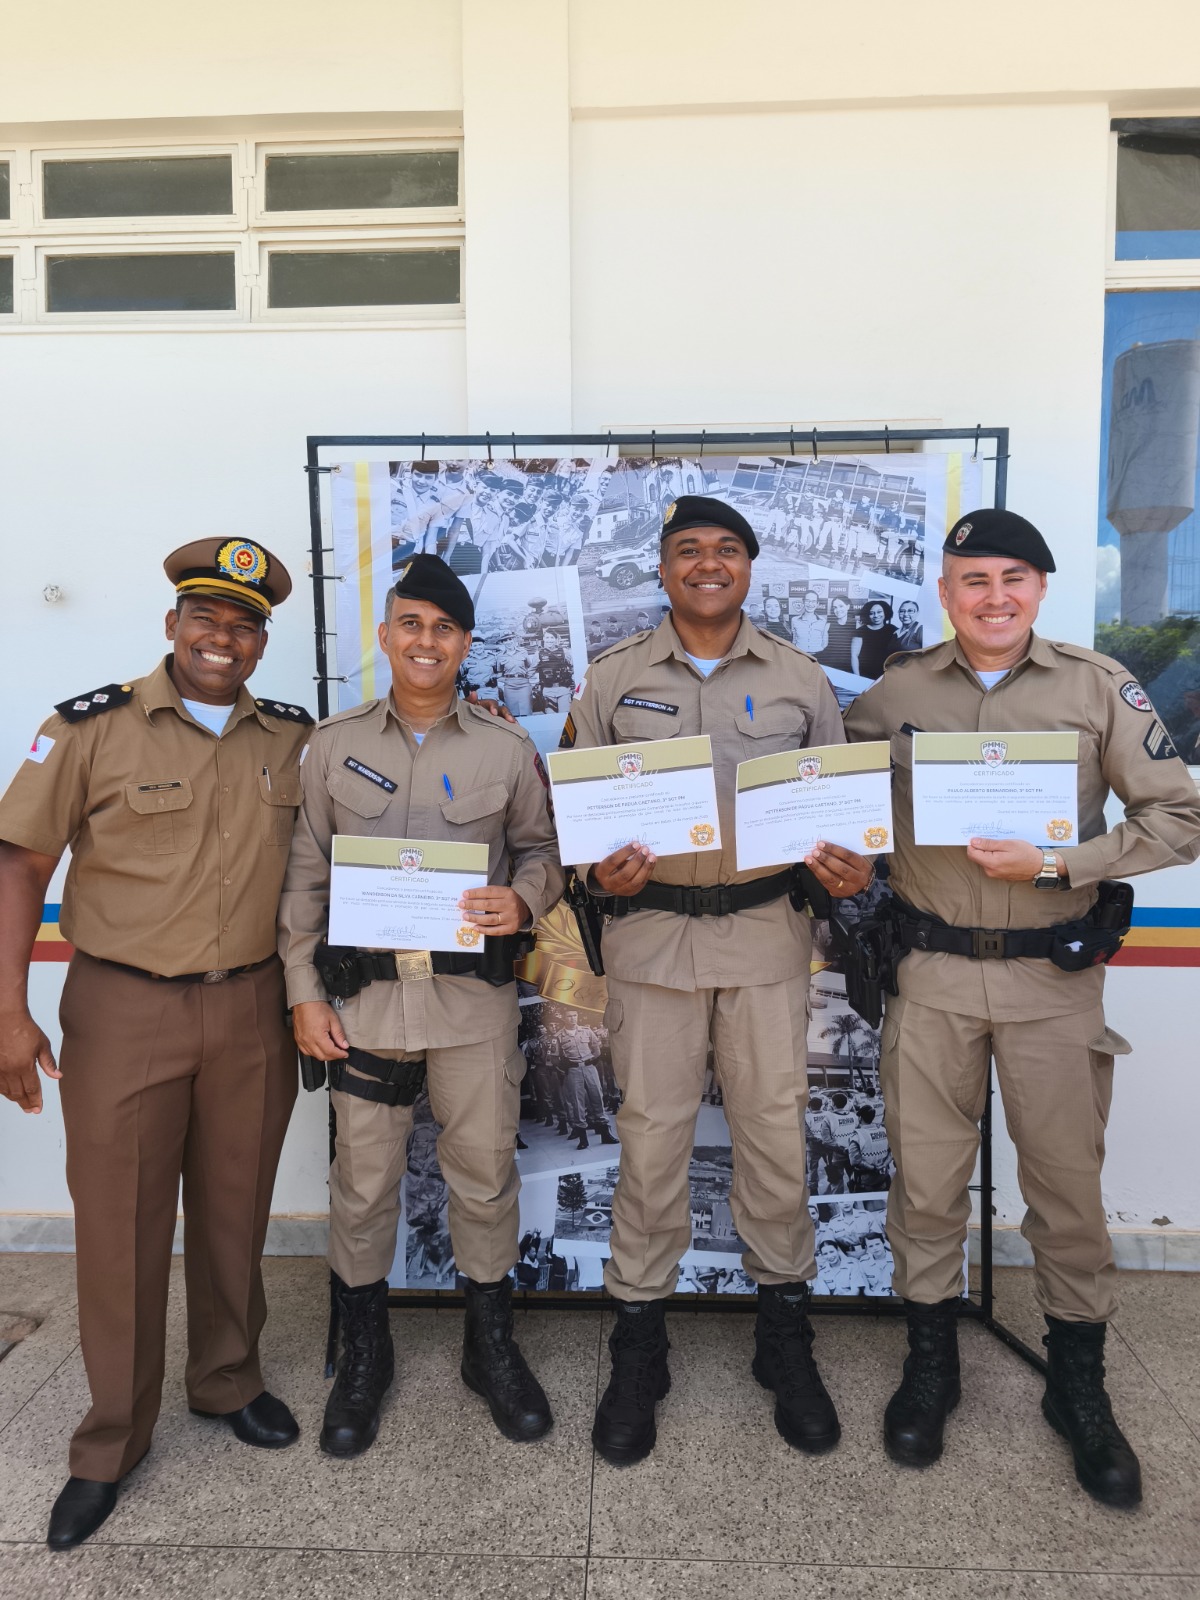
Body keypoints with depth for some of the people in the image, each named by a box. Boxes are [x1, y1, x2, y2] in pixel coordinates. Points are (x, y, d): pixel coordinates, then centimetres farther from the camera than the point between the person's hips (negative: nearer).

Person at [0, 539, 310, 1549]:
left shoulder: (291, 739, 4)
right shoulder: (92, 728, -6)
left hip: (251, 1010, 3)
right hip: (122, 1011, -2)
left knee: (235, 1209, 15)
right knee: (119, 1222, 8)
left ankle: (229, 1380, 39)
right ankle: (112, 1443, 28)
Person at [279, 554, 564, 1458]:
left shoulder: (507, 748, 2)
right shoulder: (335, 745, 4)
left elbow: (543, 850, 9)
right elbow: (305, 876, 5)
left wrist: (523, 901, -14)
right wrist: (304, 993, 1)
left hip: (475, 994, 0)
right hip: (364, 994, 1)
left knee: (485, 1173, 9)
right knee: (363, 1181, 11)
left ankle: (492, 1346, 31)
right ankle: (364, 1353, 33)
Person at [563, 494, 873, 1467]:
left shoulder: (800, 680, 8)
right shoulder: (614, 678, 6)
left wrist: (852, 866, -8)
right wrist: (599, 869, -12)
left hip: (767, 930, 1)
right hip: (652, 928, 0)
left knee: (776, 1130, 7)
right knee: (651, 1136, 4)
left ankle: (786, 1338, 28)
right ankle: (638, 1342, 23)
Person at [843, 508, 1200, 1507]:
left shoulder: (1098, 687, -2)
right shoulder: (895, 693, 2)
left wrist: (1061, 864, -15)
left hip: (1055, 975, 0)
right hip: (931, 974, 1)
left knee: (1069, 1180, 11)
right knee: (926, 1175, 10)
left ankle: (1079, 1384, 33)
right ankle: (930, 1361, 33)